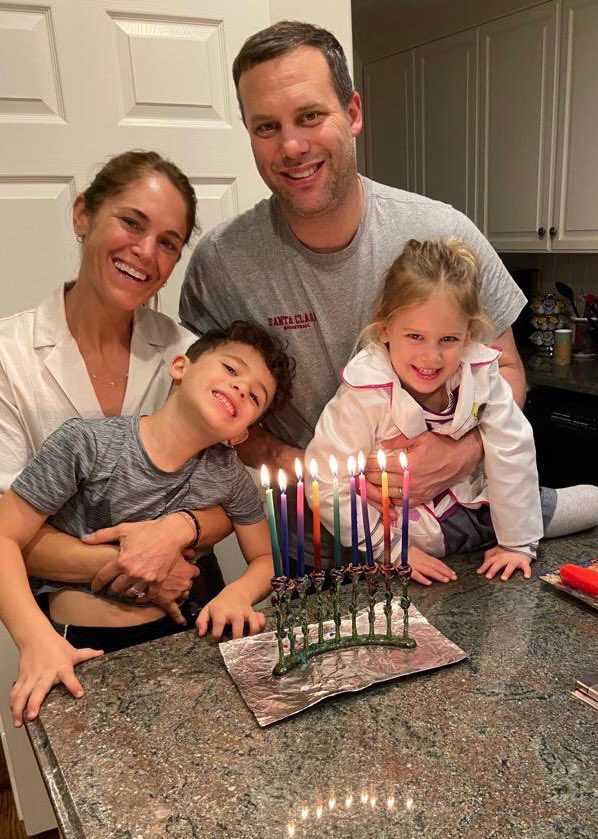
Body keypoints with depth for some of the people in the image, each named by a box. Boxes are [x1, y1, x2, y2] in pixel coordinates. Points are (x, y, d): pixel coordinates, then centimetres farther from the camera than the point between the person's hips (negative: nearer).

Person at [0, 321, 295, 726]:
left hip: (174, 638, 4)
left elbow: (266, 559, 9)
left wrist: (238, 593, -12)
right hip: (81, 652, -4)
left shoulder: (229, 475, -3)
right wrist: (39, 640, -22)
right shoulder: (86, 444, -14)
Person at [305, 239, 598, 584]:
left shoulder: (480, 372, -20)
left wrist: (517, 542, -9)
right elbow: (329, 487, -27)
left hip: (475, 503, 5)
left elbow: (511, 455, -13)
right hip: (419, 534, -4)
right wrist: (392, 550, -21)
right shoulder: (364, 396, -30)